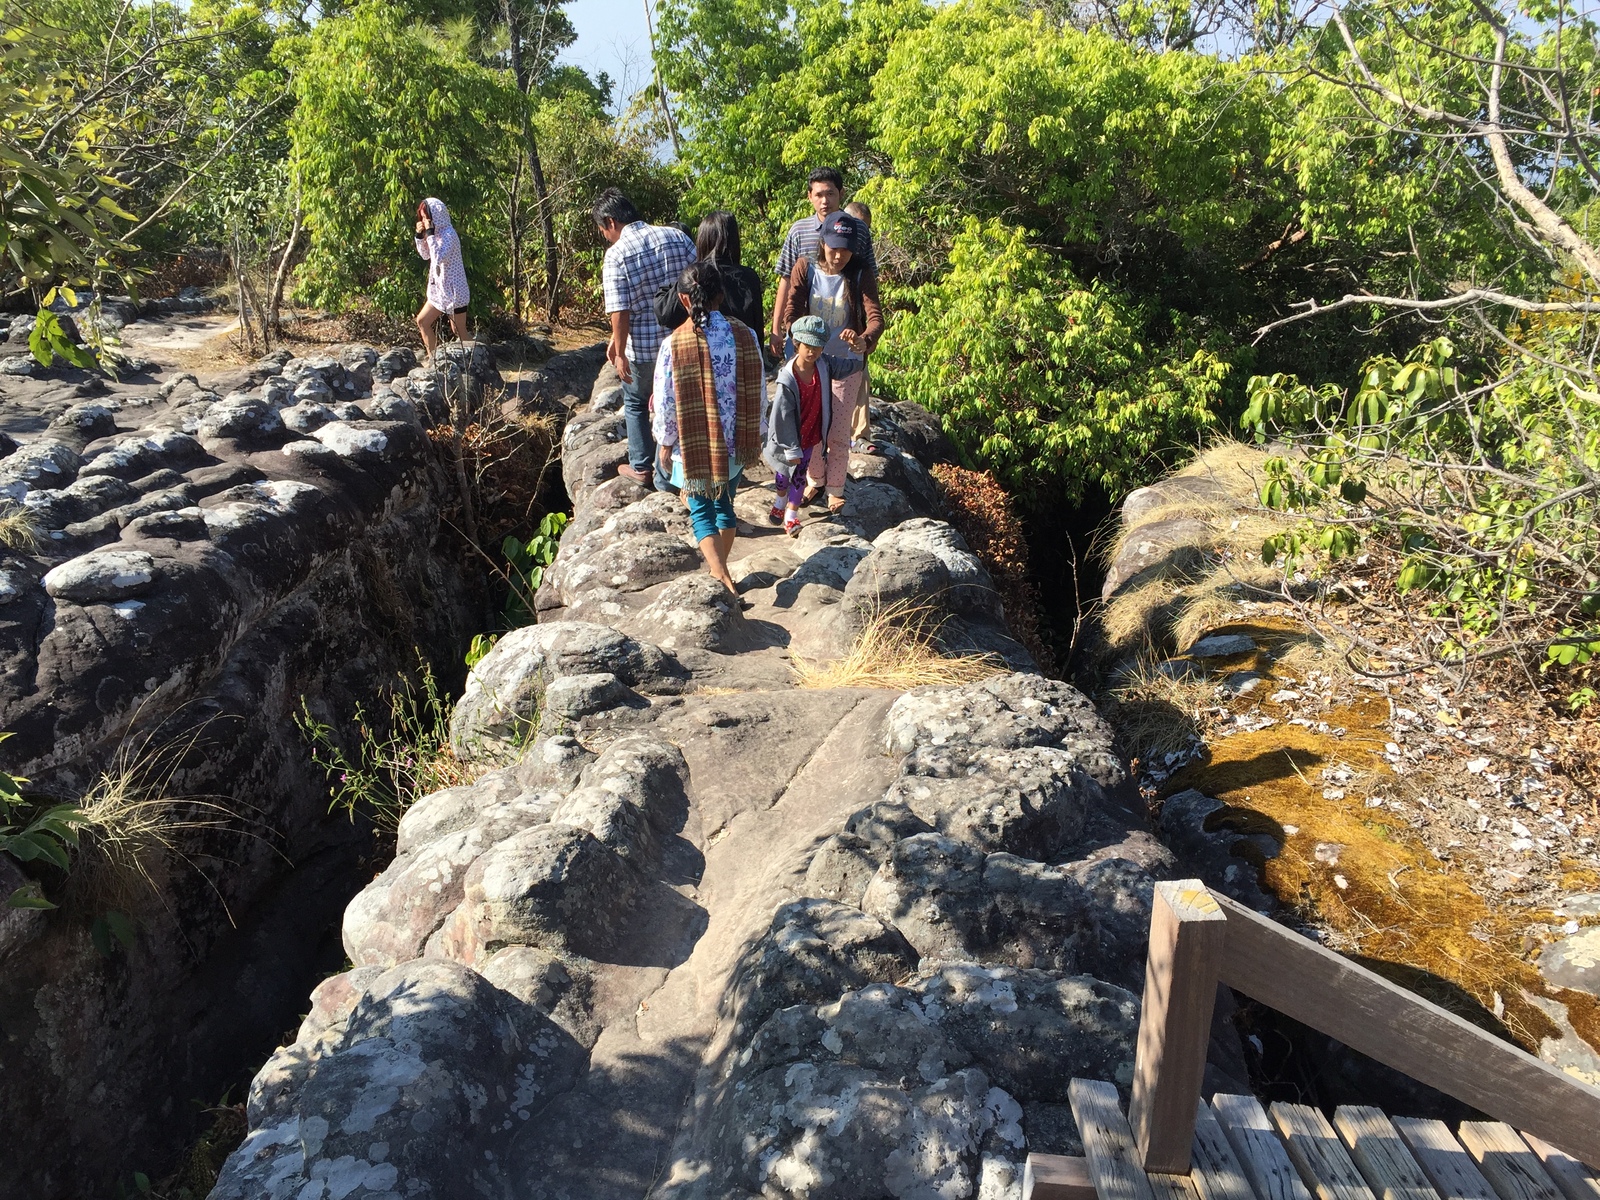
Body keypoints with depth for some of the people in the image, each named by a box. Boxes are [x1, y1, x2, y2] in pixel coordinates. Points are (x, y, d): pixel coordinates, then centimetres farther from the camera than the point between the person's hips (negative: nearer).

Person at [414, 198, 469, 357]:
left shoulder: (448, 234, -17)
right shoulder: (437, 233, 9)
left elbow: (439, 257, -28)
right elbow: (425, 255, 18)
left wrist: (430, 233, -25)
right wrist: (420, 235, 4)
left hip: (453, 290, -9)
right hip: (439, 289, 10)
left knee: (459, 331, -4)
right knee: (422, 321, 13)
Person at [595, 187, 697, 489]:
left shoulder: (616, 254, -13)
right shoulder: (677, 236, 2)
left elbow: (620, 311, -17)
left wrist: (620, 353, -9)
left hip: (644, 345, -4)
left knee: (635, 401, 21)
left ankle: (641, 467, 26)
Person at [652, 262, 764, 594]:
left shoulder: (673, 344, -17)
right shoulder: (744, 335, -9)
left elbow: (666, 404, -11)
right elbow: (759, 393, -1)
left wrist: (665, 445, 4)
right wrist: (750, 435, 13)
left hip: (694, 446, -3)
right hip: (734, 443, 3)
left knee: (702, 513, 9)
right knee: (725, 506, 21)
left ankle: (722, 577, -1)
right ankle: (718, 565, 37)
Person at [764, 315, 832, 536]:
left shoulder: (823, 367, -12)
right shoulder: (787, 379, -27)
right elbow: (783, 416, -23)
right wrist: (792, 449, -19)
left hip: (810, 434, 3)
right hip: (787, 436, -3)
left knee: (799, 475, 9)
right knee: (783, 473, 18)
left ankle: (791, 516, 20)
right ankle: (781, 502, 47)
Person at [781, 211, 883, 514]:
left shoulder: (861, 277, -9)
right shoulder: (805, 269, -5)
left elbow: (876, 317, -20)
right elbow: (791, 312, -12)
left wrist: (864, 340, -43)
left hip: (846, 365, -1)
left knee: (838, 432, 2)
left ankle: (836, 487, 24)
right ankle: (815, 480, 33)